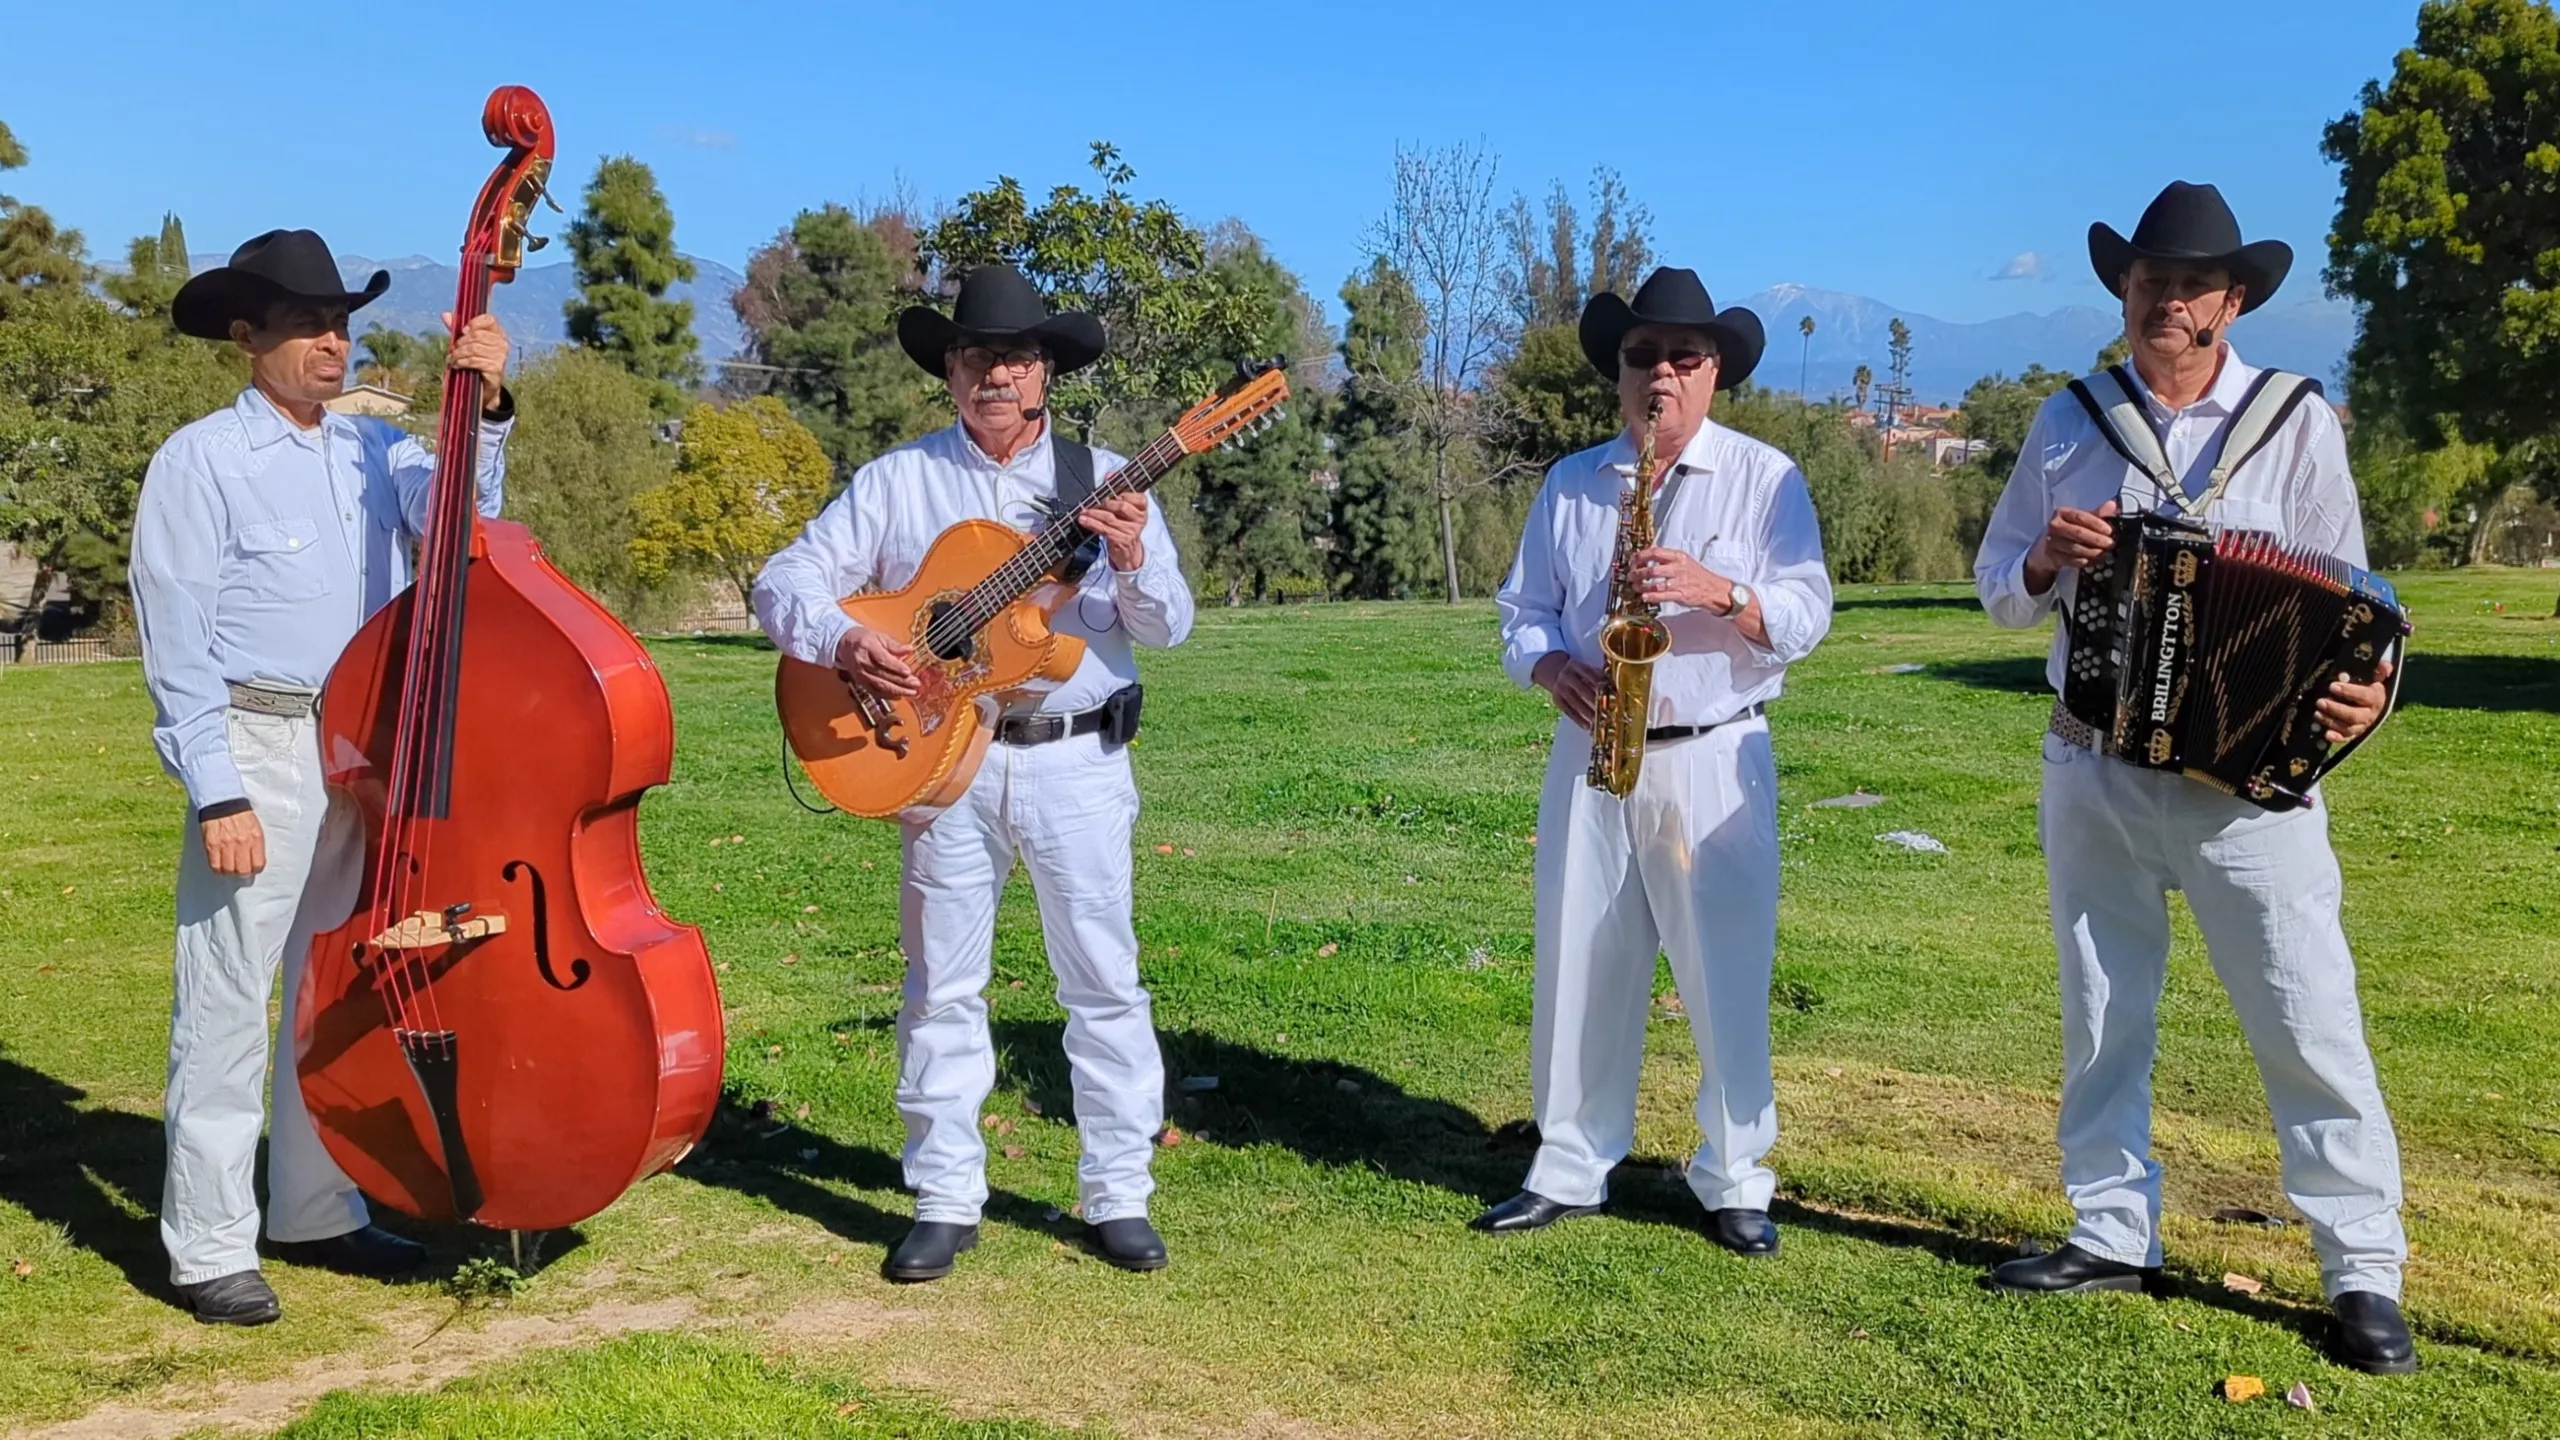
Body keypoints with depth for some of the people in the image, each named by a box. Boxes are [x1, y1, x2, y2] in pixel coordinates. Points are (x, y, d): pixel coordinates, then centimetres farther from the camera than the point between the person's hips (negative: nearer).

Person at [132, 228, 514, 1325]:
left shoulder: (374, 447, 11)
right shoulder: (201, 461, -4)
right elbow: (179, 645, -8)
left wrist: (484, 412, -17)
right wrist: (216, 793, -14)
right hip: (261, 751, -5)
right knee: (226, 1002, -1)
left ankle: (317, 1212, 26)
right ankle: (209, 1247, 10)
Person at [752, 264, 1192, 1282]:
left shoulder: (1102, 478, 5)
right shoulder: (896, 481, 6)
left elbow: (1168, 627, -1)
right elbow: (783, 583, 2)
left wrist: (1134, 565, -23)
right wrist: (844, 641, -18)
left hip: (1076, 758, 0)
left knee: (1104, 978, 3)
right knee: (942, 984, 6)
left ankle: (1119, 1198, 15)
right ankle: (945, 1203, 18)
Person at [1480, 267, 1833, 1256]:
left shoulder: (1764, 478, 2)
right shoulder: (1569, 485, 11)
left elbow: (1806, 615, -5)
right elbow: (1521, 611, 12)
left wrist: (1719, 591, -23)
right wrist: (1549, 664, -9)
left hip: (1714, 761, -3)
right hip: (1589, 758, 3)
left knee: (1727, 980, 0)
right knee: (1578, 971, 7)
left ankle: (1735, 1183, 15)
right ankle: (1569, 1172, 20)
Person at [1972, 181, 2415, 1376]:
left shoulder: (2295, 423, -1)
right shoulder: (2067, 423, 5)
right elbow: (1995, 585, 9)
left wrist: (2365, 693, -21)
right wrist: (2045, 560, -13)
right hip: (2094, 772, 3)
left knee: (2309, 1023, 0)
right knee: (2101, 1016, 11)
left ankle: (2363, 1271, 12)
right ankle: (2113, 1235, 25)